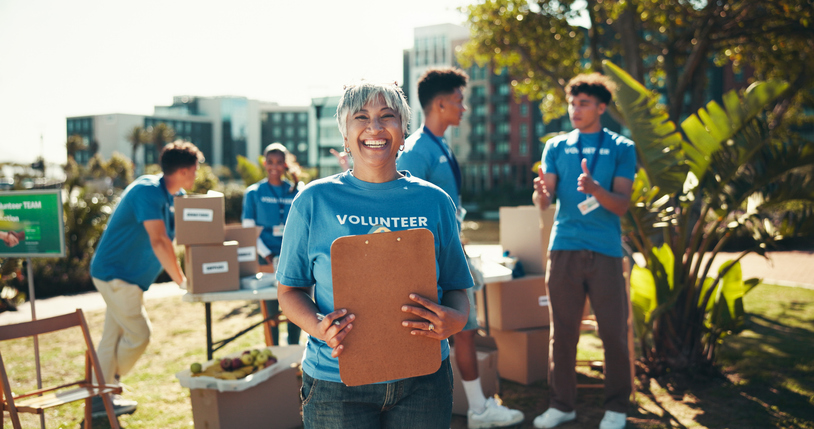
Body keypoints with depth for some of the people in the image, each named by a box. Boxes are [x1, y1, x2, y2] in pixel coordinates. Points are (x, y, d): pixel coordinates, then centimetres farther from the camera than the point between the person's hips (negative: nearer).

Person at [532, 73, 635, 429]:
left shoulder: (621, 148, 6)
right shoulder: (556, 147, 12)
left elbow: (622, 204, -2)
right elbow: (544, 202, 4)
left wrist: (595, 189, -22)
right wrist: (541, 193, -20)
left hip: (605, 251, -2)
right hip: (564, 248, 2)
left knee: (614, 332, 1)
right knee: (562, 330, 5)